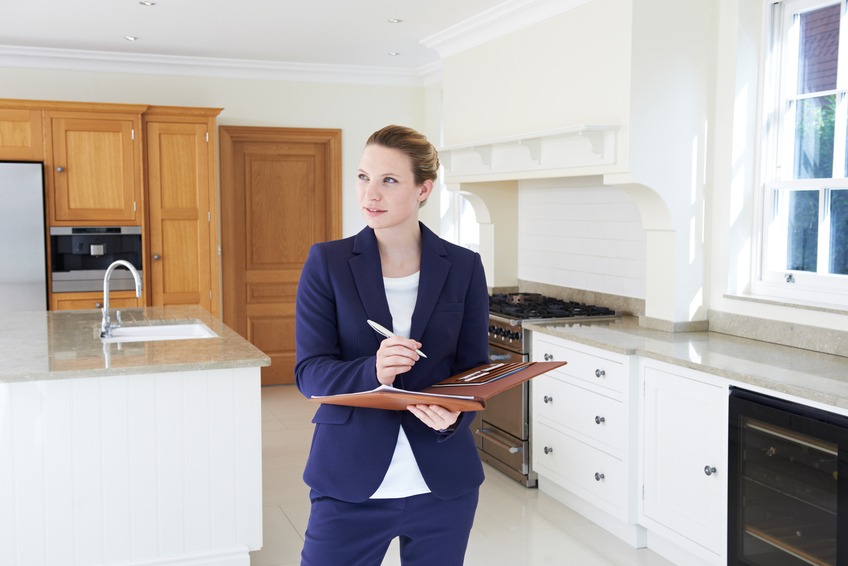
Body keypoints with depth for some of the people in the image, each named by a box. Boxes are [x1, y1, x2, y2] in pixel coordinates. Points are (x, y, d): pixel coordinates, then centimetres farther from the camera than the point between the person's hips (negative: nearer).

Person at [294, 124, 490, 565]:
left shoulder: (463, 267, 0)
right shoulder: (327, 262, -3)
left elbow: (474, 368, 2)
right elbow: (309, 371, -7)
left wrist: (453, 415, -20)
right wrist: (372, 371, -28)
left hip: (443, 480, 2)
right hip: (350, 480, -1)